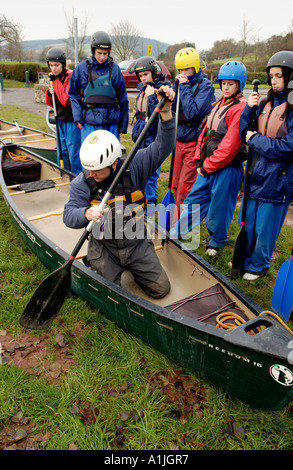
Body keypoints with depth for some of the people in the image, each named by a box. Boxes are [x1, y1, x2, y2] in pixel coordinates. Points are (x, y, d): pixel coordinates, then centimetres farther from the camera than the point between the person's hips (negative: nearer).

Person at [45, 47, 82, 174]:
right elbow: (51, 104, 16)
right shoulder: (55, 78, 11)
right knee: (62, 153, 16)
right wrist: (49, 93, -5)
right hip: (60, 121, 8)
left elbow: (66, 100, -24)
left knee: (74, 154, -3)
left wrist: (56, 81, -17)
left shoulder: (71, 77, -13)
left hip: (72, 122, -8)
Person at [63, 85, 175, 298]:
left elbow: (162, 147, -17)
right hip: (104, 247, -1)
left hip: (136, 243, 1)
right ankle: (96, 266, 26)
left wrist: (166, 112, -33)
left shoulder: (134, 167, -12)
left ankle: (132, 268, 31)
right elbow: (69, 215, -17)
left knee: (161, 289, 4)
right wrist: (86, 214, -42)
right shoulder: (82, 183, -11)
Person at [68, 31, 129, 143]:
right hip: (89, 122, -1)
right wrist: (77, 117, -2)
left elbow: (123, 99, 9)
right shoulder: (81, 68, 4)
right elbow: (74, 94, 10)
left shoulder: (114, 68, 6)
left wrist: (123, 126, 8)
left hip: (111, 123, 1)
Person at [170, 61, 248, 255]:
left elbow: (230, 145, -19)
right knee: (194, 199, 15)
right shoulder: (220, 104, 14)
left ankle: (217, 242, 29)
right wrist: (200, 161, 4)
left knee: (218, 207, 6)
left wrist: (208, 166, -12)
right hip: (208, 166, 8)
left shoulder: (241, 108, -14)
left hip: (227, 168, -8)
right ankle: (177, 233, 29)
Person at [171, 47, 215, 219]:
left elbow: (192, 112, -20)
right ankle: (178, 220, 30)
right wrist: (177, 85, -4)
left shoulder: (205, 85, -8)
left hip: (194, 141, -7)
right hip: (180, 140, 7)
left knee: (185, 187, -4)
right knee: (176, 185, 13)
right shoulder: (183, 83, 11)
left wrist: (184, 86, -15)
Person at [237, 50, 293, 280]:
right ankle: (245, 259, 41)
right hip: (255, 175, 6)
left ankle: (259, 265, 32)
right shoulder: (267, 103, 7)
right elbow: (245, 134, 9)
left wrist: (256, 139, -11)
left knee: (265, 229, 8)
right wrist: (249, 109, -6)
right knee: (247, 223, 18)